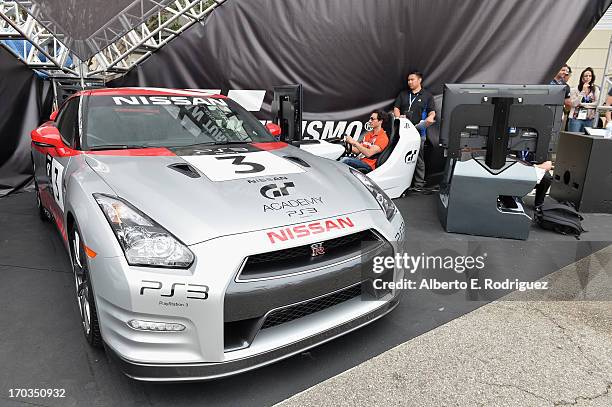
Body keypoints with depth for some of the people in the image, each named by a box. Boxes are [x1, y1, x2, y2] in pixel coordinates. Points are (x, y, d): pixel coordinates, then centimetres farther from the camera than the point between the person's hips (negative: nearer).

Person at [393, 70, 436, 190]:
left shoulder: (427, 96, 10)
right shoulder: (403, 94, 19)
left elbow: (432, 111, 6)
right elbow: (396, 108, 15)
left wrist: (430, 117, -17)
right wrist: (398, 117, -7)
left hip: (418, 132, -3)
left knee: (418, 158, -2)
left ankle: (419, 184, 3)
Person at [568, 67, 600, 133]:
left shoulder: (595, 89, 9)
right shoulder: (575, 90, 1)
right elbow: (574, 103, -10)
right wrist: (583, 91, -10)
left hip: (589, 119, 3)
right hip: (576, 118, -2)